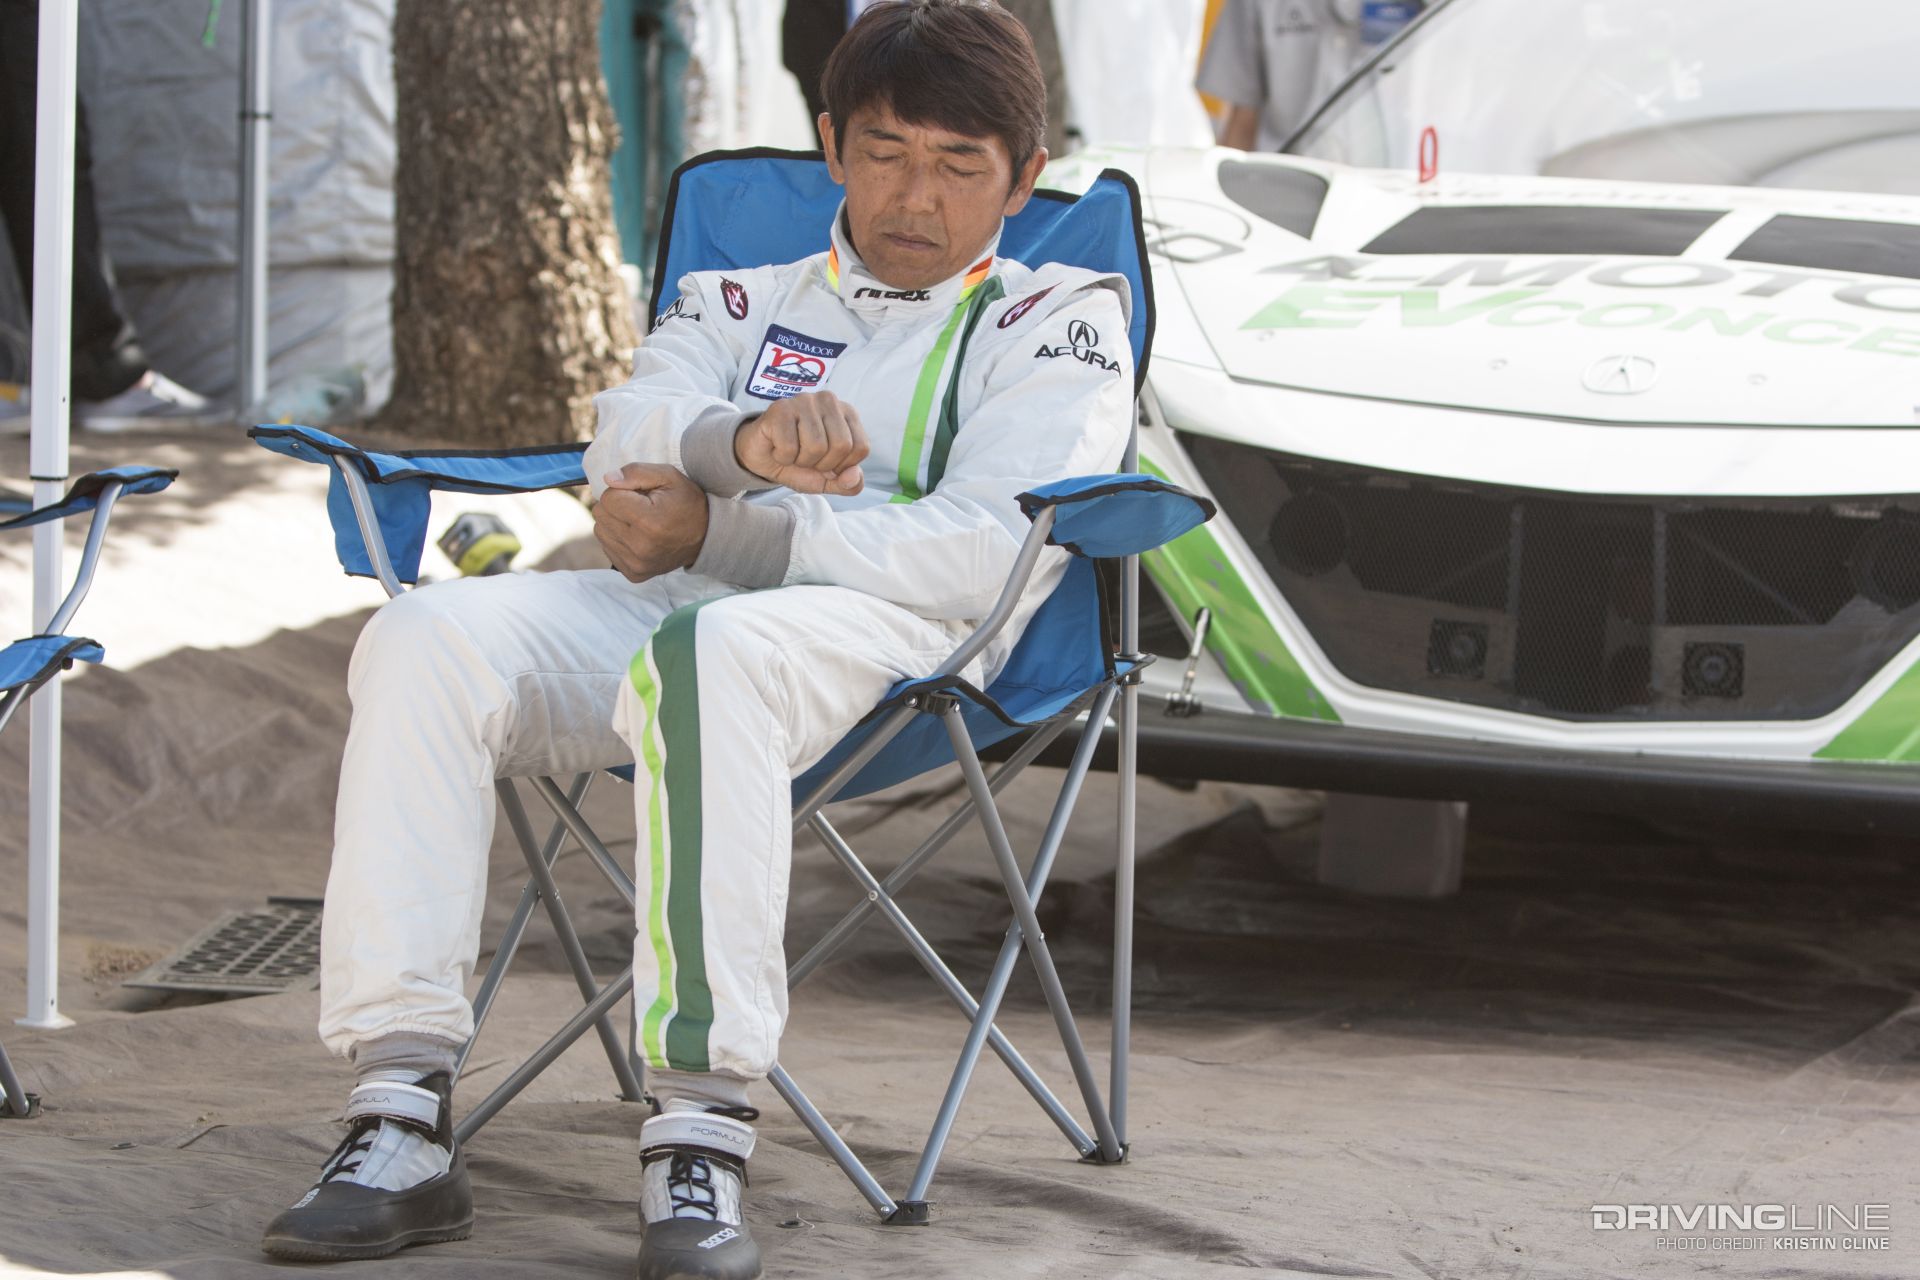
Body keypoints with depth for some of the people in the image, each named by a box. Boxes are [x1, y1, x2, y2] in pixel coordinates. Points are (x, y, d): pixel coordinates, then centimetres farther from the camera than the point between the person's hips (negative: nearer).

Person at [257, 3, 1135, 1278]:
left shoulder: (1058, 318, 14)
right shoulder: (742, 302, 29)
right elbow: (630, 436, 7)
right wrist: (742, 439, -18)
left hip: (892, 639, -5)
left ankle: (704, 1135, -47)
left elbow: (997, 552, -4)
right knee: (426, 638, -25)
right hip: (674, 602, 5)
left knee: (705, 657, -40)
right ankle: (404, 1113, -31)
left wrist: (715, 529, -7)